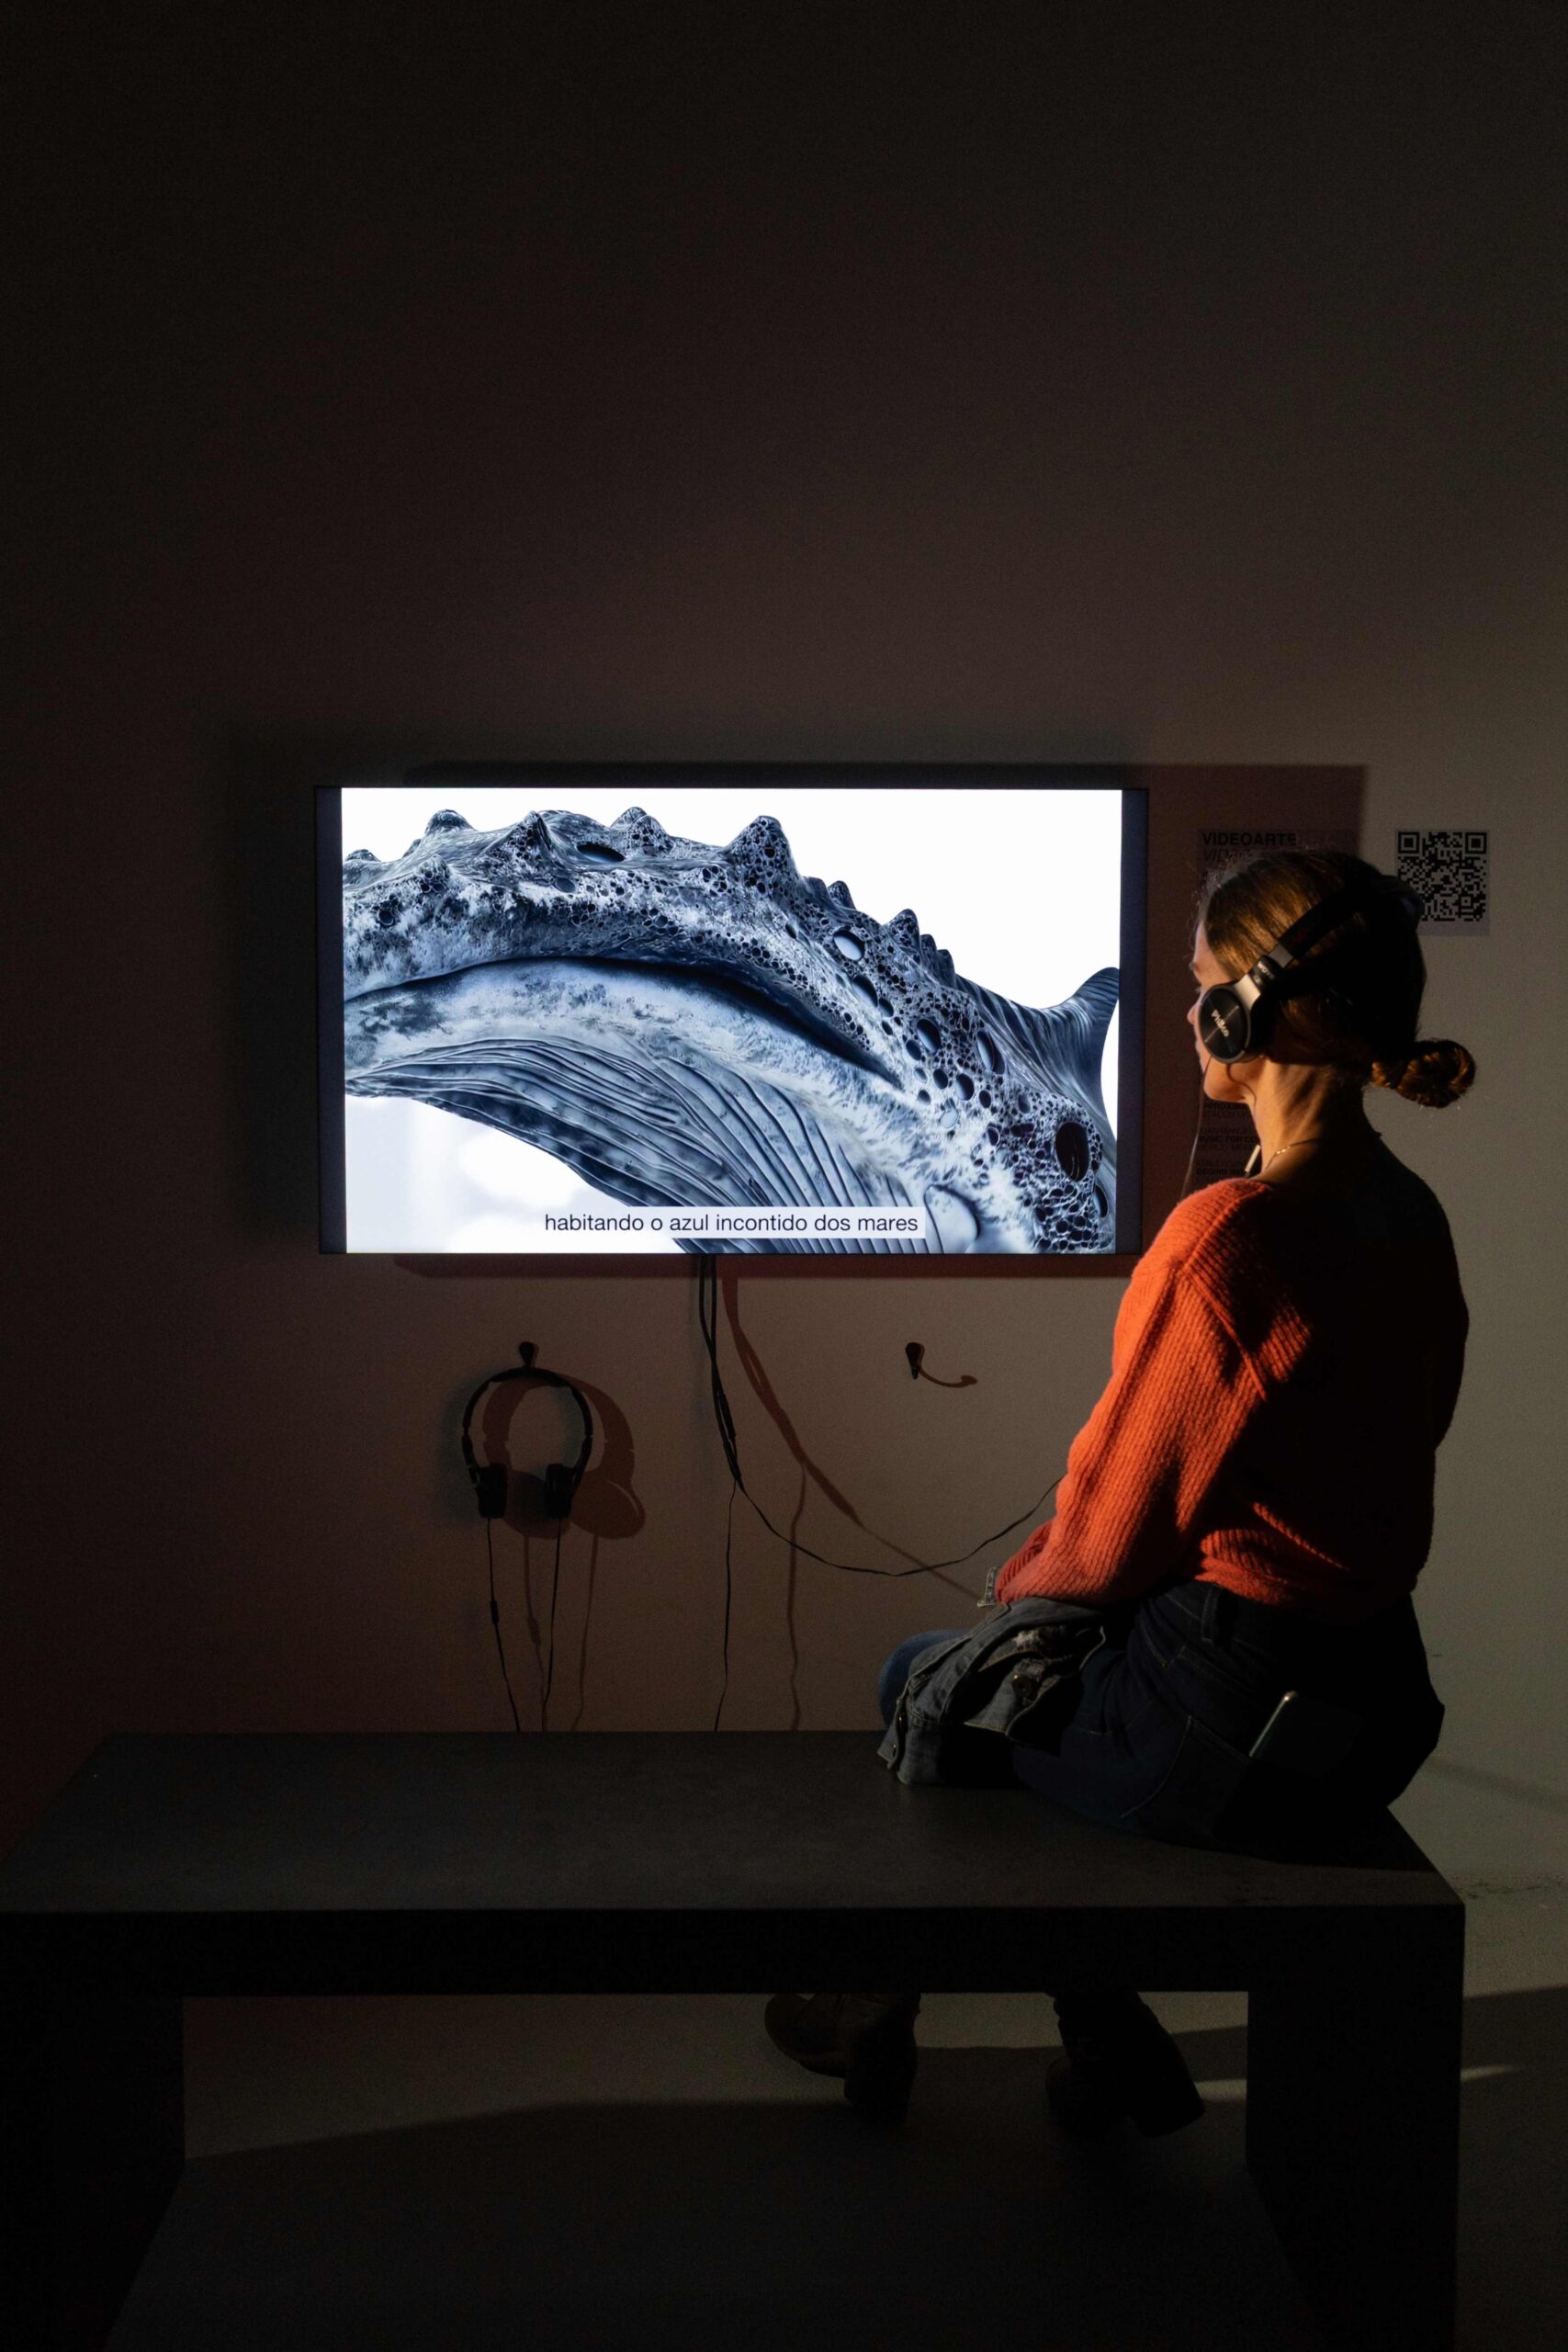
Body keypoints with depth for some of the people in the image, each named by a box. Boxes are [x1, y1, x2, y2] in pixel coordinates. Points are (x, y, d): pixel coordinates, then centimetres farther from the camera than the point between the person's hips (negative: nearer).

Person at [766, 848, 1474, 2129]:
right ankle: (1113, 2050, 32)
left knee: (923, 1679, 19)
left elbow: (1113, 1532, -16)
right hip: (1376, 1701, 7)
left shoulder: (1226, 1237, -26)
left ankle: (886, 2019, 39)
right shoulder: (1412, 1217, 1)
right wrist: (1066, 1561, 15)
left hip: (1223, 1728, -7)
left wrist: (1029, 1578, 7)